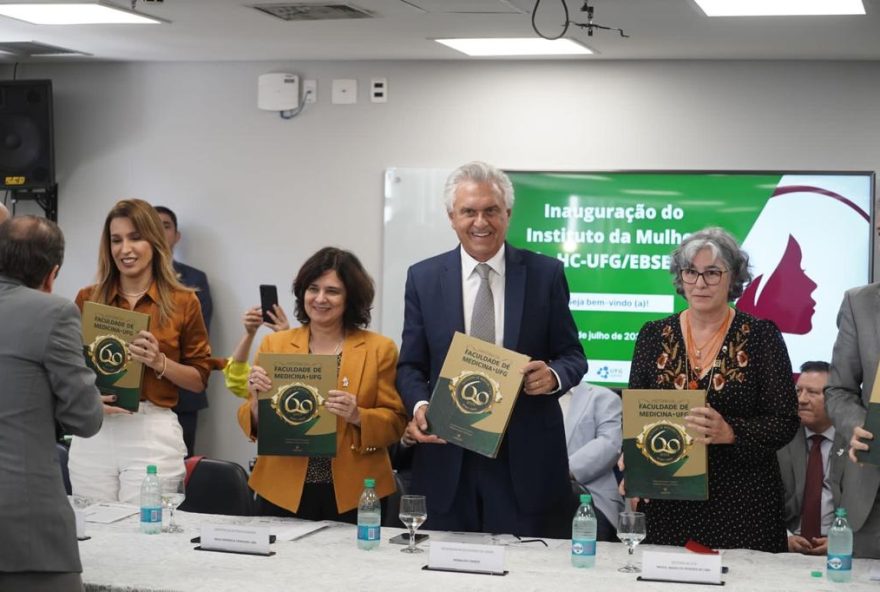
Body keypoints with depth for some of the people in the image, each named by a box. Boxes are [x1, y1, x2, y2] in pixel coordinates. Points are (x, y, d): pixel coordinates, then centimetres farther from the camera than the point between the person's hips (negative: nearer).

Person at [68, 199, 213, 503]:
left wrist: (160, 362, -12)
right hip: (93, 432, 2)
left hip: (152, 432, -2)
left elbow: (199, 379, 5)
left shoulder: (183, 302, 2)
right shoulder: (87, 299, 8)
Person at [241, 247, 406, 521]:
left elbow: (395, 423, 1)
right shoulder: (274, 344, 7)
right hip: (283, 491, 1)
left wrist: (358, 417, -17)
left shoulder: (379, 349, 3)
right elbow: (252, 426, 7)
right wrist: (257, 399, -13)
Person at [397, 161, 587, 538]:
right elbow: (411, 365, 7)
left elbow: (572, 355, 6)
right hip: (447, 460, 1)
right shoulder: (423, 278, 6)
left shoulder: (545, 274, 3)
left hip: (527, 459, -1)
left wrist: (553, 375, -17)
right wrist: (419, 405, -13)